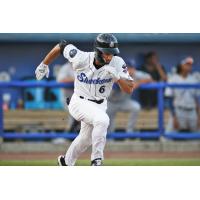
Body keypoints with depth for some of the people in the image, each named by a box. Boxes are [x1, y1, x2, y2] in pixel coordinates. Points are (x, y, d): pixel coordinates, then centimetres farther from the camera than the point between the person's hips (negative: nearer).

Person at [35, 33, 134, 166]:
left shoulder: (117, 63, -20)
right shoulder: (81, 58, -24)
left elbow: (130, 89, -19)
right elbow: (62, 46, -8)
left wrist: (117, 76, -38)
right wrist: (44, 65, 3)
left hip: (100, 105, 4)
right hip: (80, 103, -4)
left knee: (85, 140, 19)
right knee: (102, 120, -32)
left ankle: (66, 162, 46)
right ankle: (96, 160, -23)